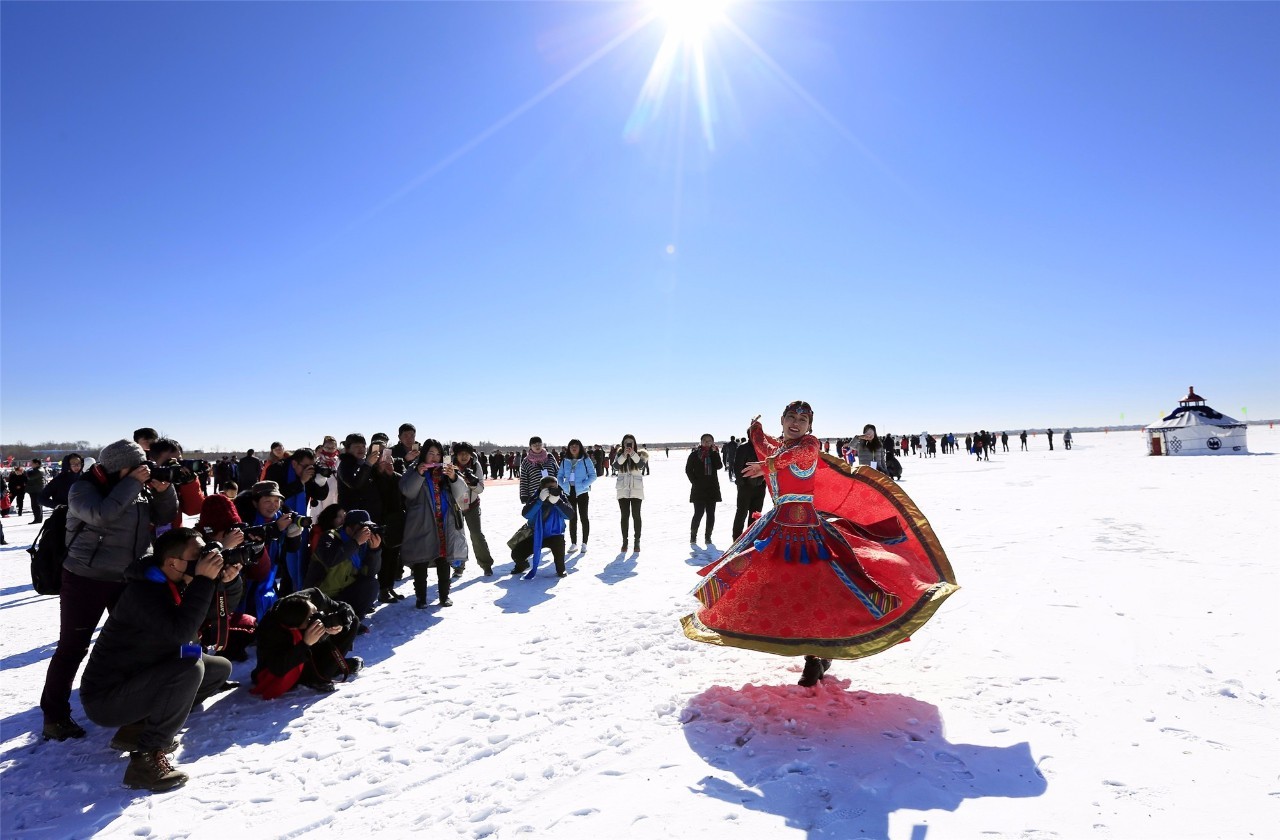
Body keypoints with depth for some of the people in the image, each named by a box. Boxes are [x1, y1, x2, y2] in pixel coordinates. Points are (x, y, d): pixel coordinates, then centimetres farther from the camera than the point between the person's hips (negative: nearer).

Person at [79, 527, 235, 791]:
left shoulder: (176, 581, 1)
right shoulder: (142, 591, -25)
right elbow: (180, 631, -38)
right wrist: (204, 580, -35)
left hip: (140, 676, 9)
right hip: (105, 698, -9)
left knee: (220, 669, 6)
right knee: (190, 668, -31)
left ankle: (138, 726, 5)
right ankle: (146, 757, -22)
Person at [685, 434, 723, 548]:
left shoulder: (714, 453, 7)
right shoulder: (695, 454, -1)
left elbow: (719, 466, -9)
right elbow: (688, 469, 0)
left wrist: (714, 452, -14)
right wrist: (695, 482, -6)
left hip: (712, 488, 3)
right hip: (699, 489, -3)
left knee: (711, 514, 5)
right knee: (698, 513, -6)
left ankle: (708, 538, 14)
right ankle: (693, 539, 2)